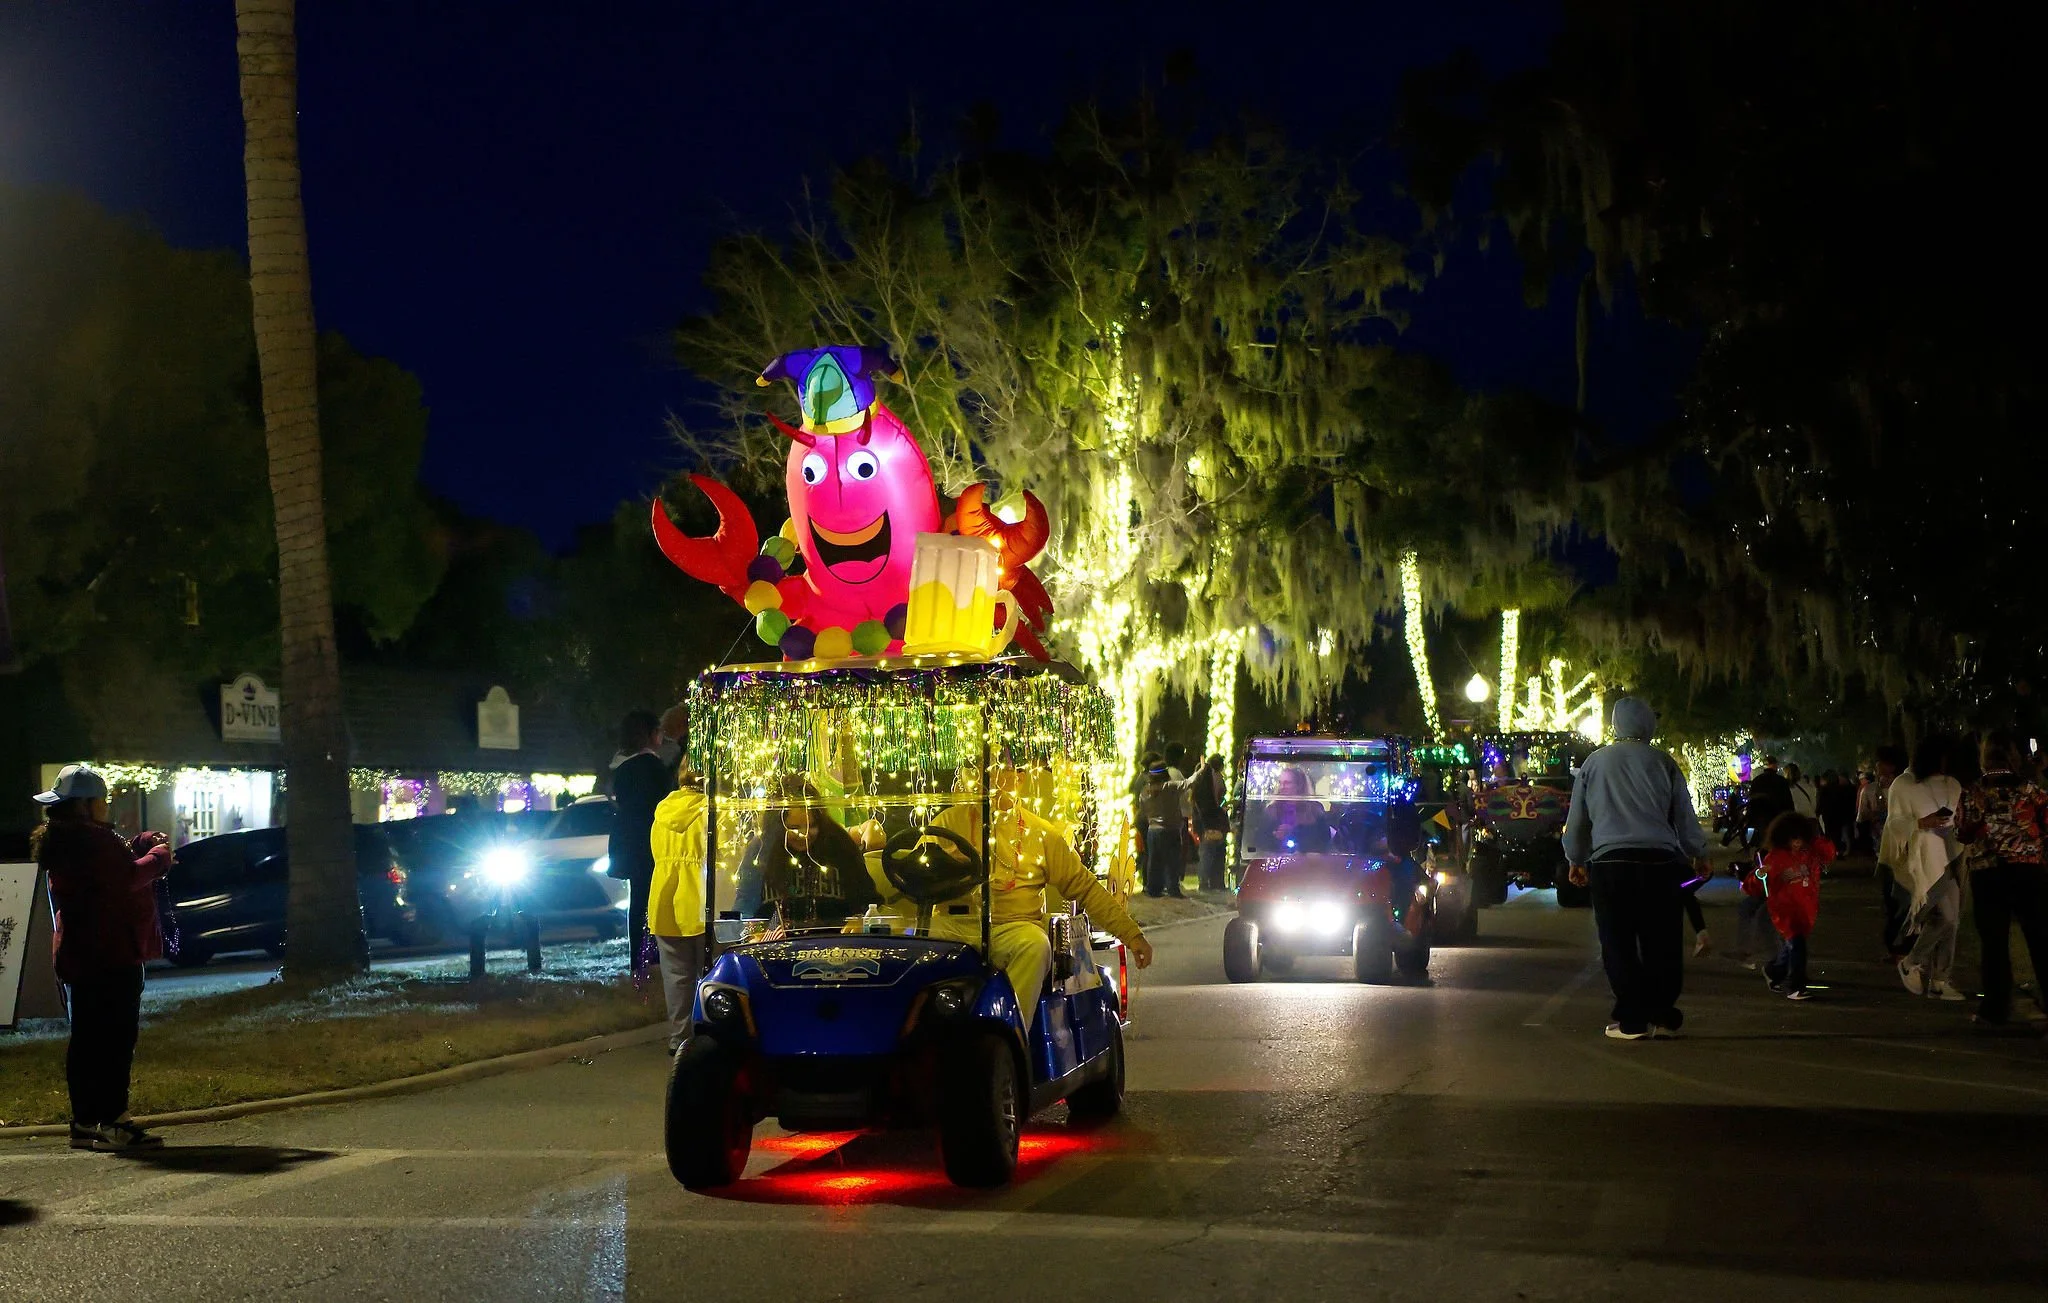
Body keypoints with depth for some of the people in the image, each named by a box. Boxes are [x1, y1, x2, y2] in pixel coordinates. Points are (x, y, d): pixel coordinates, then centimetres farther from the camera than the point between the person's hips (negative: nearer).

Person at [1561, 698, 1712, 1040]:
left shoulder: (1594, 762, 7)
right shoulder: (1662, 762, 5)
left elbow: (1577, 816, 14)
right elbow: (1685, 814, 12)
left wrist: (1576, 859, 28)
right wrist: (1698, 855, 27)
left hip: (1609, 862, 0)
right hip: (1658, 861, 0)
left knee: (1619, 945, 2)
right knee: (1661, 944, 8)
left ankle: (1631, 1021, 1)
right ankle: (1663, 1016, 10)